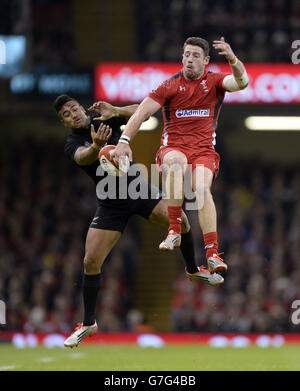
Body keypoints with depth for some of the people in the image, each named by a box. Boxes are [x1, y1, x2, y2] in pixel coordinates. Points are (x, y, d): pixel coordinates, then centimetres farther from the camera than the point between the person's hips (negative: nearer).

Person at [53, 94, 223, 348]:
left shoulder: (104, 120, 0)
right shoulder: (73, 144, -8)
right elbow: (83, 157, -33)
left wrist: (115, 111, -27)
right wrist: (97, 146, -57)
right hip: (111, 203, -2)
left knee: (179, 220, -17)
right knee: (91, 262, -9)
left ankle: (193, 270, 12)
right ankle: (88, 324, 7)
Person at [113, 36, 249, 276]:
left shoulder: (214, 81, 8)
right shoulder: (170, 86, 6)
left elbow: (241, 82, -12)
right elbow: (142, 112, -1)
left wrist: (232, 59, -32)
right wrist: (124, 141, -14)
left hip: (204, 151, 0)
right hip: (173, 147, 0)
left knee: (202, 187, -31)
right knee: (176, 163, -38)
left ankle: (213, 255, -38)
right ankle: (175, 231, -33)